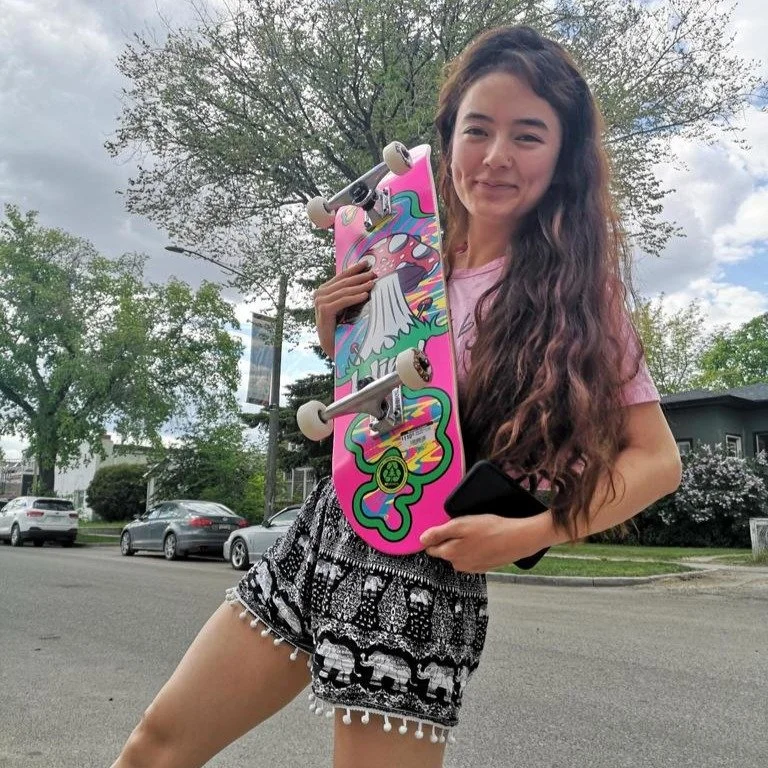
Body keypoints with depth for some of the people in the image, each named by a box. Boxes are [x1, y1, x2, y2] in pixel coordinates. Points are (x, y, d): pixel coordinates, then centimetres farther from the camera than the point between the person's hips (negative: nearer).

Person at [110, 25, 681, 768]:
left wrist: (527, 533, -20)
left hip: (423, 575, -5)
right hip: (324, 531, 6)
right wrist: (335, 336, -2)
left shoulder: (576, 287, -8)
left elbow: (657, 460, -9)